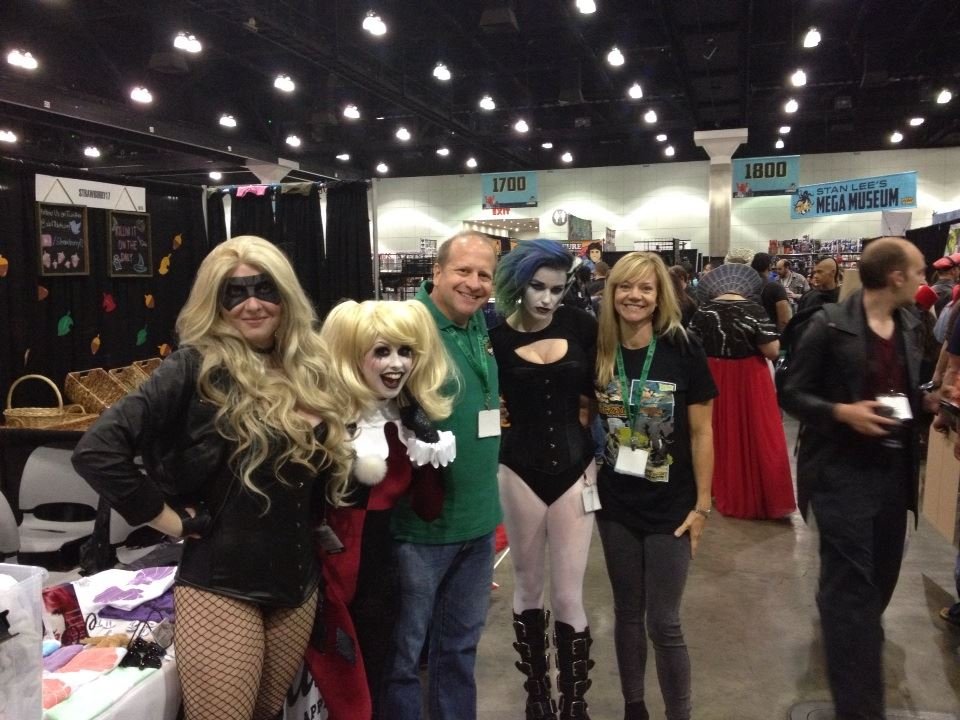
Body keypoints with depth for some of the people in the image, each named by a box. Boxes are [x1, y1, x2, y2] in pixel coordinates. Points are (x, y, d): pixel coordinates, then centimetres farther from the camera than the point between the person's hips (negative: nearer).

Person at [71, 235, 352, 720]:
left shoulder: (307, 369, 3)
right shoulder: (197, 367, -15)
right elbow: (96, 450, -22)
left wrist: (309, 532, 3)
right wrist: (173, 521, -15)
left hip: (298, 584, 6)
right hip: (220, 587, -6)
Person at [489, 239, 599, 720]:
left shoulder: (582, 327, -4)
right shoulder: (496, 337, -7)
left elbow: (600, 392, 6)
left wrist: (598, 452, 3)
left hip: (575, 469, 0)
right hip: (520, 472, 0)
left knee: (569, 598, 4)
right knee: (528, 589, 15)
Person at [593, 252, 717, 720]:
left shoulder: (682, 349, -11)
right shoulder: (599, 351, -2)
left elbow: (701, 433, -7)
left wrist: (702, 505, -7)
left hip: (670, 507, -3)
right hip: (616, 505, 3)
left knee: (664, 623, 3)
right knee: (627, 612, 16)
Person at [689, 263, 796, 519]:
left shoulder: (703, 312, -4)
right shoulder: (755, 310, -12)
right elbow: (772, 351, -15)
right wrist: (762, 338, 4)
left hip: (714, 380, 3)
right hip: (749, 380, -3)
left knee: (721, 434, 15)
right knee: (756, 435, 6)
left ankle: (724, 492, 28)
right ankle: (766, 497, 13)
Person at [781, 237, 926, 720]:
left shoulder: (908, 326, 8)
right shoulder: (830, 324, -13)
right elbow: (792, 394, -9)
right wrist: (842, 413, -23)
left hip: (893, 469, 7)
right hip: (843, 471, -7)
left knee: (880, 578, 19)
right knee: (851, 585, -3)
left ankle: (848, 639, 48)